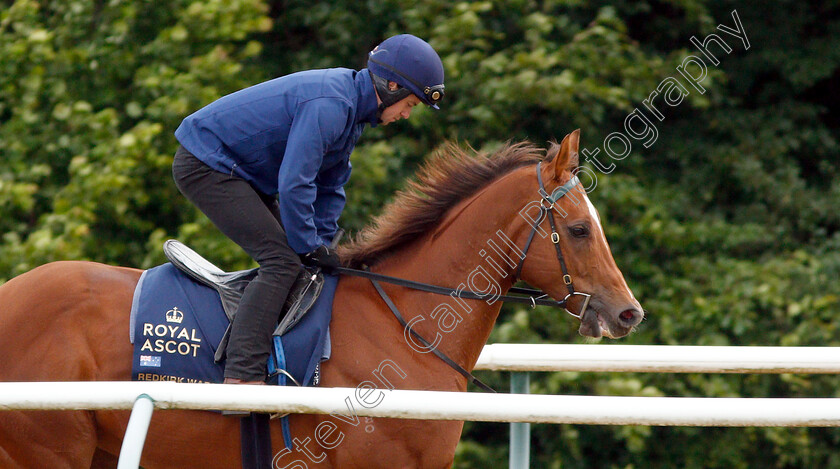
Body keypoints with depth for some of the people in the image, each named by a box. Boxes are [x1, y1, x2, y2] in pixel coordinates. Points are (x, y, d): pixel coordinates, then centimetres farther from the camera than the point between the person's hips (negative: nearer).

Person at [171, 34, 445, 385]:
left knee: (291, 250, 13)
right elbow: (293, 185, -28)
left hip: (236, 170, 11)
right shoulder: (328, 105, -26)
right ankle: (241, 376, -27)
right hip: (205, 166, -11)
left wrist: (320, 244, 8)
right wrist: (310, 248, -17)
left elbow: (331, 185, 16)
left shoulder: (350, 107, 8)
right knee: (282, 260, -19)